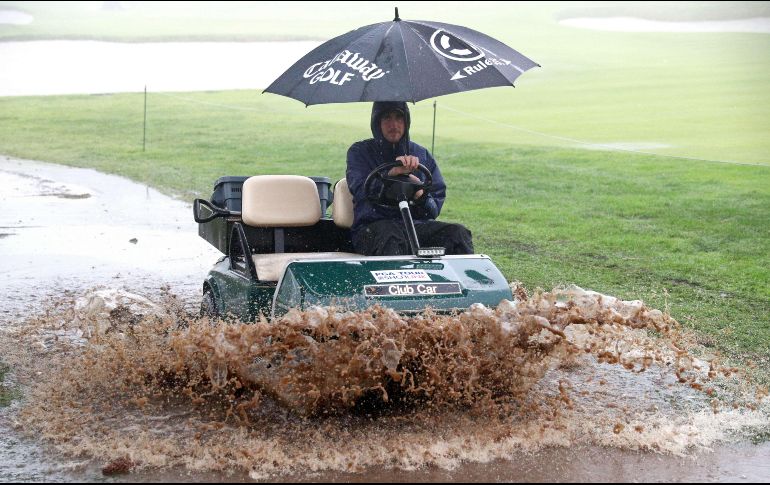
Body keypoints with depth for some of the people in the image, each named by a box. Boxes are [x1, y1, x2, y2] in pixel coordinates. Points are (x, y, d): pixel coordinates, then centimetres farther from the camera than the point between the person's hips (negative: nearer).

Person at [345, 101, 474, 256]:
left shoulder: (421, 154, 17)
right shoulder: (359, 152, 8)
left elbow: (434, 209, 13)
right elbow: (360, 191, -11)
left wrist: (421, 195, -10)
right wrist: (392, 172, -25)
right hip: (373, 226, -3)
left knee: (459, 232, -22)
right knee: (391, 236, -38)